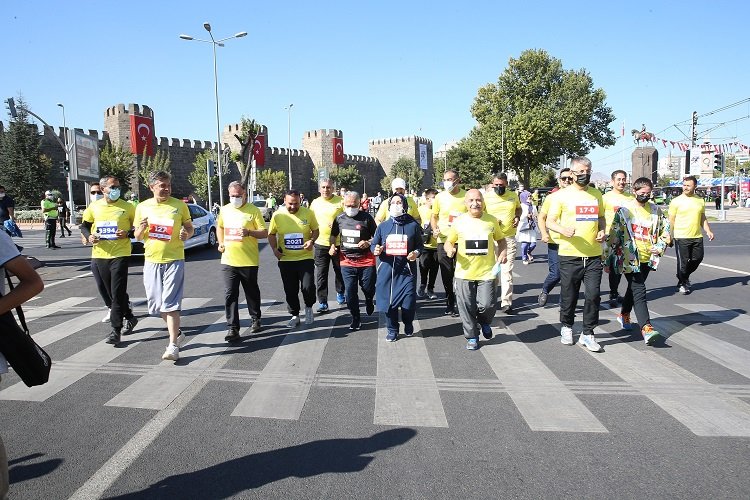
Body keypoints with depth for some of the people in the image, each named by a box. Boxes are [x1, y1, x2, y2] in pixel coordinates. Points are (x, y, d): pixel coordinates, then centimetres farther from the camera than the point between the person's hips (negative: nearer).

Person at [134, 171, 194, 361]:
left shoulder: (180, 205, 0)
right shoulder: (142, 207, 6)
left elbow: (190, 228, 9)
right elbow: (137, 237, 12)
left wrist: (186, 234, -15)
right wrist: (141, 229, -11)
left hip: (174, 260, -4)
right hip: (151, 260, 4)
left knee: (170, 303, -9)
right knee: (157, 303, 11)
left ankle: (173, 345, -5)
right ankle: (177, 334, 32)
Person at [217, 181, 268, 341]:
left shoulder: (254, 211, -6)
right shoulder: (224, 210, 8)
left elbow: (264, 233, -7)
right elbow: (220, 226, 26)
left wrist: (249, 232, -24)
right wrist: (220, 243, 10)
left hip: (249, 261, -3)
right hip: (228, 260, 3)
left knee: (252, 292, 14)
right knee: (230, 295, -3)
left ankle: (255, 319, 35)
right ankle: (232, 328, -1)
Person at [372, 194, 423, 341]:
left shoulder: (413, 225, 3)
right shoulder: (383, 226, 8)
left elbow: (420, 245, 9)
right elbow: (373, 244, 14)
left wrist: (416, 253, -12)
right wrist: (375, 250, -9)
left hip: (407, 269, -2)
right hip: (387, 269, 2)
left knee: (409, 302, -4)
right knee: (388, 301, 5)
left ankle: (408, 324, 28)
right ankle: (392, 330, 25)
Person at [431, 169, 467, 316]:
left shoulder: (466, 196, -3)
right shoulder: (439, 197, 3)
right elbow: (434, 216, 13)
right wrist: (435, 229, -4)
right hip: (443, 240, 2)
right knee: (446, 275, 10)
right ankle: (449, 303, 26)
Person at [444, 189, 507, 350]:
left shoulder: (492, 220, 3)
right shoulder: (458, 222, 1)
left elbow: (501, 239, 16)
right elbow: (448, 242, 9)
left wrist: (502, 252, -3)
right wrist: (450, 249, -13)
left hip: (486, 272, 0)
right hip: (464, 273, 1)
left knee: (487, 305, -7)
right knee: (467, 307, 6)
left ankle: (485, 322, 28)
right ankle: (472, 337, 25)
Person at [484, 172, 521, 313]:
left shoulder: (513, 195, 5)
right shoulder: (486, 197, -3)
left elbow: (518, 208, 24)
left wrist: (517, 217, 4)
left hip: (509, 239, 1)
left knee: (507, 271, -1)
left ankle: (506, 302, 2)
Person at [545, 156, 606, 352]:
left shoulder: (596, 194, 12)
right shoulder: (562, 195, -2)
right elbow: (550, 221, -3)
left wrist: (602, 231, 3)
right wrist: (563, 230, -23)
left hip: (593, 255, 3)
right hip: (570, 255, -3)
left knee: (593, 295, -3)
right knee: (569, 296, 7)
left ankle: (587, 334, 11)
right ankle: (566, 327, 31)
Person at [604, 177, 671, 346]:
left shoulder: (655, 209, 8)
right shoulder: (624, 210, -8)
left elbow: (665, 228, 19)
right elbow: (612, 236, -7)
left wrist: (661, 246, 3)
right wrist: (607, 261, -7)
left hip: (647, 258, 5)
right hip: (629, 258, -5)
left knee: (634, 288, 19)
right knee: (639, 292, -11)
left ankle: (624, 314, 41)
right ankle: (647, 329, -17)